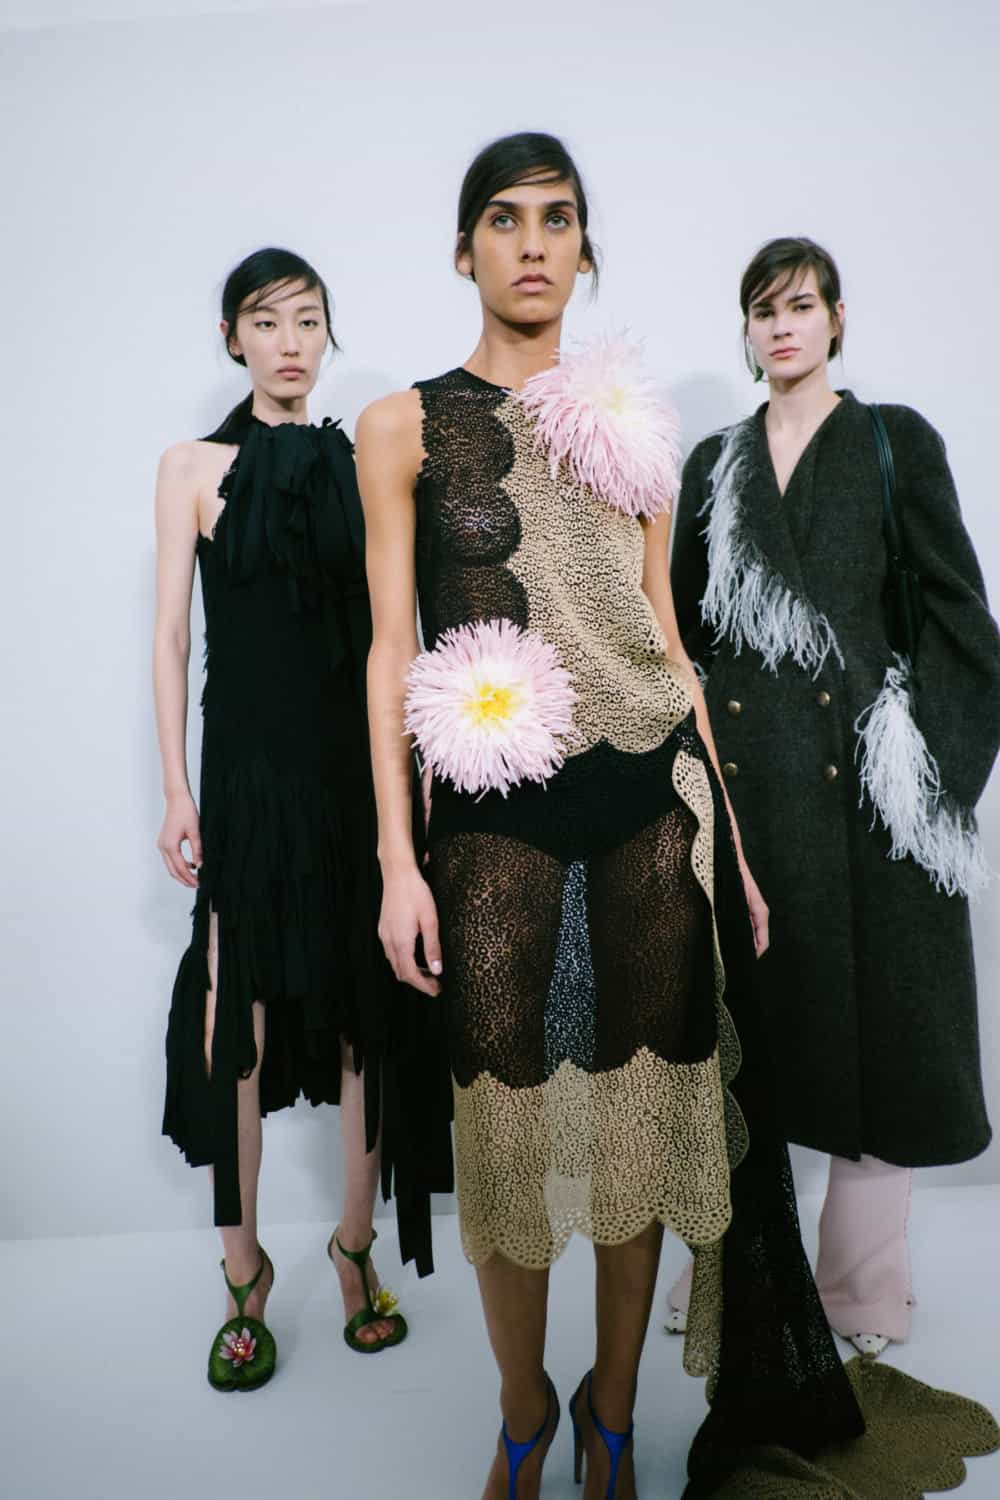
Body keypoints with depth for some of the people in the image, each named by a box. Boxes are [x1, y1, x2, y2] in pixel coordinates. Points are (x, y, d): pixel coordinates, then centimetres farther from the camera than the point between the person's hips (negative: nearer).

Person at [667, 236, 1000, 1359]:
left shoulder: (895, 441, 5)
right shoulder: (714, 462, 13)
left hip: (864, 764, -2)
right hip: (743, 766, 3)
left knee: (874, 1008, 3)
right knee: (745, 1011, 7)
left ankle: (862, 1280, 20)